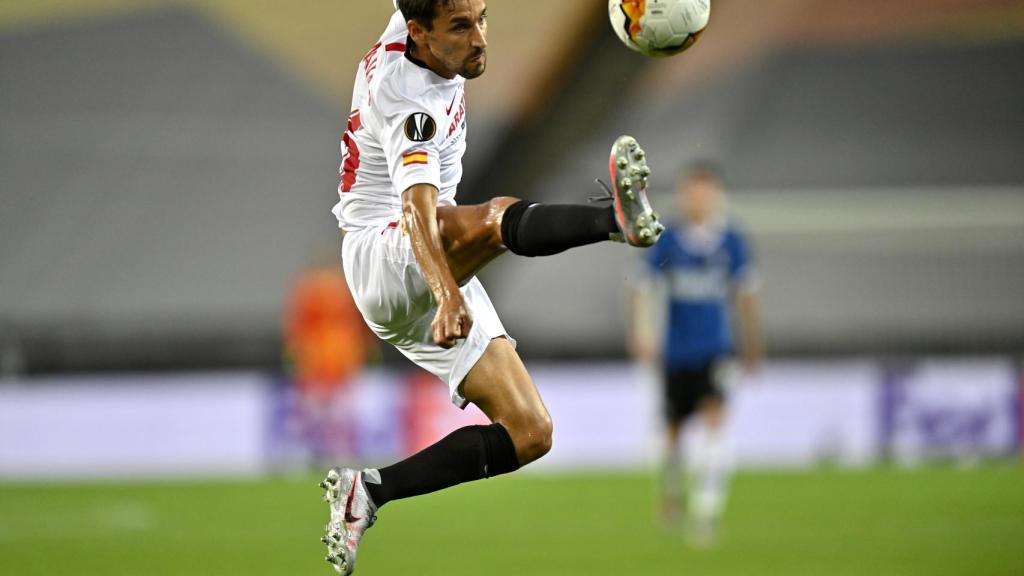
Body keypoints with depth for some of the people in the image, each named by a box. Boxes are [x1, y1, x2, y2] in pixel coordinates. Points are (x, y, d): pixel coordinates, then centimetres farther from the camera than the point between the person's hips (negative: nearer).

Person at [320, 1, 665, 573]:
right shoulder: (412, 106, -24)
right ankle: (617, 218, -72)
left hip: (442, 274, 9)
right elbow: (418, 211, -39)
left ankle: (367, 492, 3)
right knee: (492, 218, -42)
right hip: (384, 254, -9)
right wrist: (447, 295, -53)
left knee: (530, 433, -2)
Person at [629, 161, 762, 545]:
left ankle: (706, 510, -20)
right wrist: (642, 331, -21)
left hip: (715, 349, -1)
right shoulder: (668, 239, -5)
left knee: (714, 419, -19)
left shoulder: (730, 239, -2)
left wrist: (751, 344, 18)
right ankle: (671, 488, 42)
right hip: (676, 350, 1)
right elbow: (644, 286, -5)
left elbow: (744, 292, 10)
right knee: (673, 427, 11)